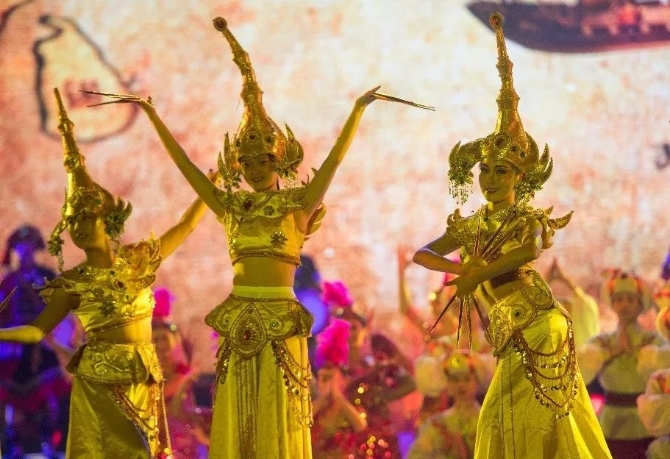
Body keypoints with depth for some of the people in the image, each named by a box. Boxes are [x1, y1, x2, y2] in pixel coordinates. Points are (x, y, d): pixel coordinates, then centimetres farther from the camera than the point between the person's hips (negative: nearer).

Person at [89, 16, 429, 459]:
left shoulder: (299, 203, 3)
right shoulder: (231, 206, 12)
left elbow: (335, 160, -6)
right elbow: (184, 163, 14)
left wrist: (358, 110, -14)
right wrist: (153, 116, 14)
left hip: (279, 318, -4)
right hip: (239, 319, 4)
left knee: (278, 421, -1)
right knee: (236, 421, 3)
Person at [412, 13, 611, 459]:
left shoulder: (529, 218, -3)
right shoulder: (470, 226, 14)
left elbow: (532, 249, -25)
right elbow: (422, 254, 5)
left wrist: (476, 275, -24)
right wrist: (462, 268, -14)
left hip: (540, 327, -7)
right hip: (513, 338, 7)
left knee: (541, 419, -8)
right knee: (503, 422, 8)